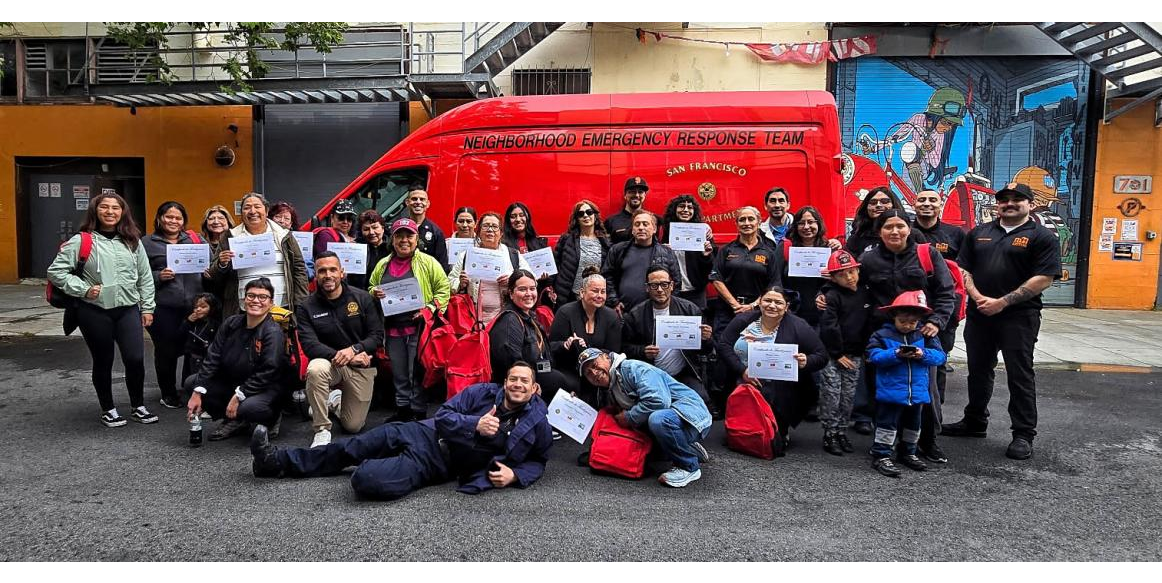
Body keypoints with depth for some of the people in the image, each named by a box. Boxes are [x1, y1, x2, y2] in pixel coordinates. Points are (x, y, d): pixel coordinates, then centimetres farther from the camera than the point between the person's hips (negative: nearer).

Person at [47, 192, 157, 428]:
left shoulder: (133, 241, 8)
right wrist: (83, 289, -11)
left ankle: (138, 407, 15)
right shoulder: (81, 241, -3)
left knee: (136, 360, -3)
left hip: (128, 309, 2)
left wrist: (147, 308, 8)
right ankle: (108, 410, 25)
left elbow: (145, 276, 11)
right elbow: (56, 271, -3)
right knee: (103, 362, 10)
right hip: (95, 311, -2)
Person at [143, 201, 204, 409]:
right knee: (166, 350, 5)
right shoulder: (147, 243, 6)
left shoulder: (195, 240, 14)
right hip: (163, 308, -2)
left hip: (193, 305, 2)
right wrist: (158, 277, -13)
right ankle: (168, 393, 22)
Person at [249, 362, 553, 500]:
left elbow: (538, 460, 8)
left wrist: (515, 475, -13)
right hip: (425, 433, 4)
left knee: (367, 480, -23)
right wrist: (475, 424, -21)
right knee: (349, 448, -2)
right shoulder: (483, 392, 2)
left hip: (440, 464, -4)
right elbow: (443, 415, -2)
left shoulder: (537, 424, -4)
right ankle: (278, 461, 11)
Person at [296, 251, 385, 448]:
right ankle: (322, 430, -19)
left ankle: (337, 399, 40)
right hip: (330, 363, -1)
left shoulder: (362, 298, -6)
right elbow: (309, 345, -16)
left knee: (353, 427, 3)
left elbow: (377, 335, -8)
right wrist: (339, 355, -30)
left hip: (362, 367, 1)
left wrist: (354, 349, -26)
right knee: (316, 369, -38)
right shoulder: (306, 307, -7)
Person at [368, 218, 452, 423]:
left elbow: (443, 289, -3)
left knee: (417, 373, -1)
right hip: (392, 328, 5)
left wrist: (430, 307, -17)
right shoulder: (383, 264, 13)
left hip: (418, 327, -4)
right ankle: (403, 409, 26)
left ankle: (419, 413, 9)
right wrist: (375, 293, -1)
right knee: (399, 374, 13)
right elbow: (371, 287, 22)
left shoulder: (428, 263, -1)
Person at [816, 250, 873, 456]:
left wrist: (864, 350, 8)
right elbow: (828, 327, -16)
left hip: (854, 354, 5)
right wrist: (838, 354, -13)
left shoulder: (866, 292, 5)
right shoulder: (831, 296, -12)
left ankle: (842, 432, 22)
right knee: (831, 395, -1)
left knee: (848, 396, 10)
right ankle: (830, 435, 8)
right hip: (831, 355, -5)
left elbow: (870, 323, 14)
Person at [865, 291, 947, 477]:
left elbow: (940, 356, -3)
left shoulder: (925, 336, 3)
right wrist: (896, 354, -29)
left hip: (917, 392, 5)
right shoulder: (882, 335, -8)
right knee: (888, 424, -1)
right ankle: (881, 455, 6)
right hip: (891, 392, -5)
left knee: (913, 424, 20)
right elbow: (874, 355, -18)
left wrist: (923, 354, -22)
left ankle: (908, 453, 37)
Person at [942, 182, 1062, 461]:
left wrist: (1002, 302, -16)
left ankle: (1024, 434, 10)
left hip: (1019, 317, -5)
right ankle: (975, 422, 30)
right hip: (979, 314, 5)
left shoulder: (1042, 237, -2)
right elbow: (963, 269, 8)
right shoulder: (978, 233, 12)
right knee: (978, 371, 15)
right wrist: (978, 298, -9)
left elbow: (1043, 279, -11)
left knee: (1020, 375, 1)